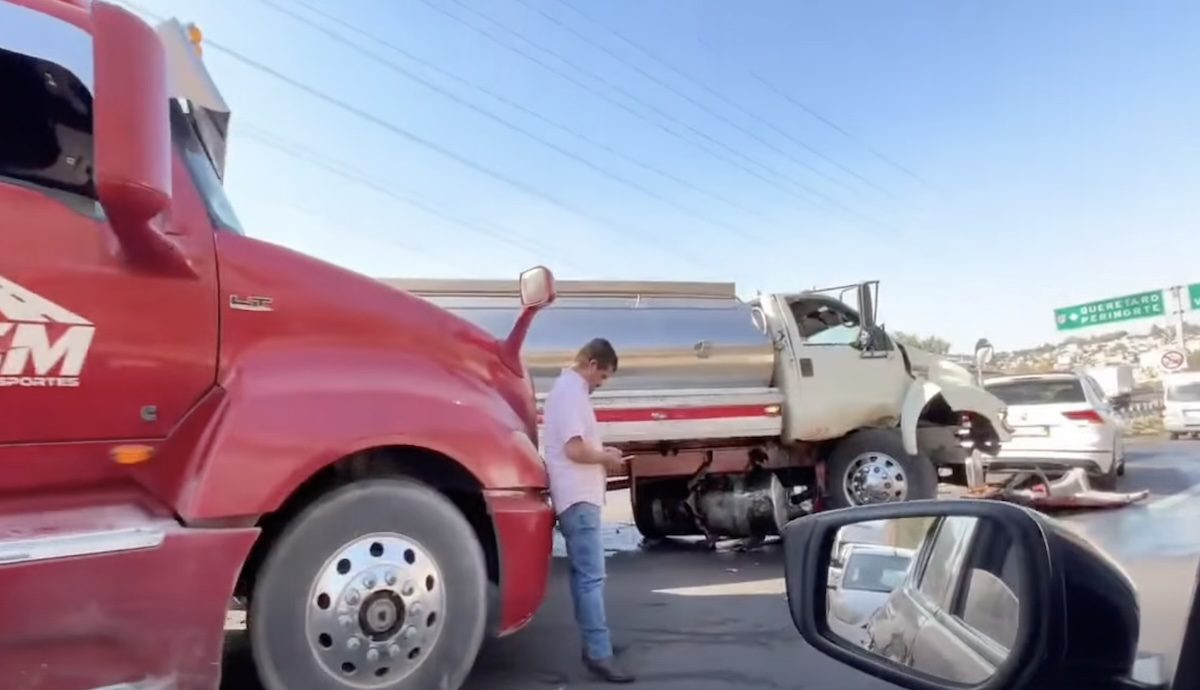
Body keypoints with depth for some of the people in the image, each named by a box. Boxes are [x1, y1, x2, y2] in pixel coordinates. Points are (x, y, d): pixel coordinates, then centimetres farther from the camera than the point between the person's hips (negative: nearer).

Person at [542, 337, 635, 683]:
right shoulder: (571, 391, -16)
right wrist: (607, 457, -8)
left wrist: (600, 454, 11)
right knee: (591, 575, -9)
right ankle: (599, 655, -6)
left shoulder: (568, 388, 16)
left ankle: (594, 643, 25)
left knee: (584, 573, 15)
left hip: (579, 496, 11)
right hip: (578, 498, -11)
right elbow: (574, 450, -24)